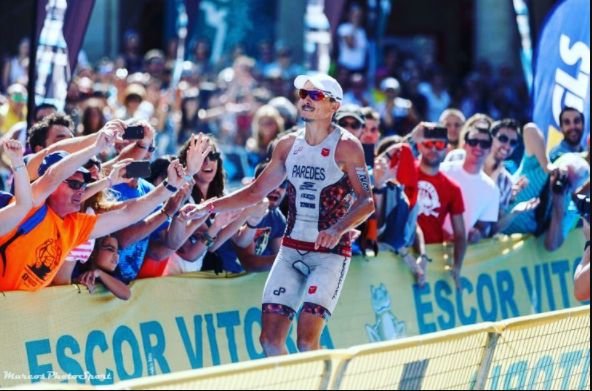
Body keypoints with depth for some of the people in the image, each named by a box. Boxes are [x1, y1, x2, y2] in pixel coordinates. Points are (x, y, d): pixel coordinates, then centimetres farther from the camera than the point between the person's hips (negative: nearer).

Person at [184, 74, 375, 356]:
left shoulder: (346, 146, -8)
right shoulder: (288, 145, 9)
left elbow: (366, 202, -14)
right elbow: (256, 192, 18)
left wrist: (338, 229, -32)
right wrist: (210, 207, 8)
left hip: (330, 252, -6)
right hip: (291, 250, 6)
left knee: (307, 341, -18)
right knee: (269, 339, -2)